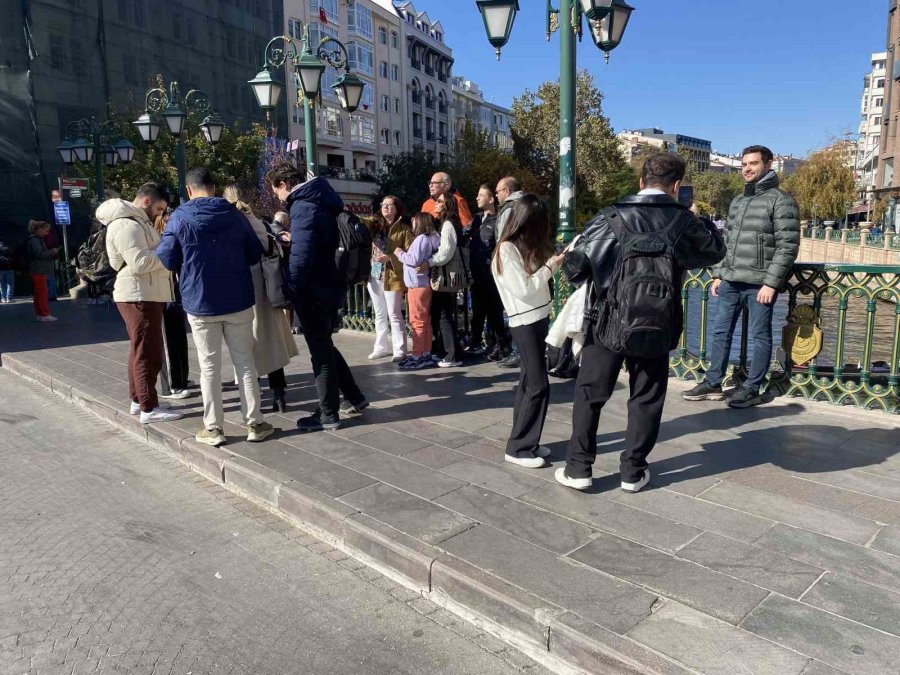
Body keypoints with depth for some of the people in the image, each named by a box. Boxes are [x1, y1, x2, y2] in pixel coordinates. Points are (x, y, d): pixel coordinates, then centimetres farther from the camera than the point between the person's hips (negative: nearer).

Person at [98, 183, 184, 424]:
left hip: (145, 295, 11)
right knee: (148, 353, -8)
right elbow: (139, 262, -25)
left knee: (141, 350, 16)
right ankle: (149, 408, -4)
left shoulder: (137, 221, 19)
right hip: (139, 296, -11)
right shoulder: (126, 225, -16)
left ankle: (138, 400, 26)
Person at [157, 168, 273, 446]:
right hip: (238, 301, 1)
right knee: (244, 361, 9)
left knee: (209, 366, 8)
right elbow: (255, 254, 7)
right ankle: (255, 423, 12)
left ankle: (213, 428, 12)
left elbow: (167, 260, -4)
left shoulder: (179, 218, -5)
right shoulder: (234, 214, 1)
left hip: (200, 303, -1)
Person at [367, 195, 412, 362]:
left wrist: (390, 258, -21)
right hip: (374, 276, 6)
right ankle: (381, 347, 25)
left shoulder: (404, 229, -5)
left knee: (394, 314, -4)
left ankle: (399, 350, 1)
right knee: (380, 314, 14)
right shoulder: (375, 224, 11)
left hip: (392, 277, -6)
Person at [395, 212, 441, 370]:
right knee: (425, 322, 11)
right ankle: (426, 354, 16)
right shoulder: (428, 239, 15)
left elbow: (415, 260, -22)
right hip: (423, 284, 10)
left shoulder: (421, 238, -14)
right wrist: (404, 253, 9)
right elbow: (420, 259, 11)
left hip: (418, 285, -10)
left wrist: (400, 253, -9)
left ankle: (417, 357, -5)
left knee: (417, 322, -7)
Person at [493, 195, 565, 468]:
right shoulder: (507, 249, -15)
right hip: (525, 322, -9)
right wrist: (550, 267, -11)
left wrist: (555, 262, 0)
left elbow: (537, 279, 10)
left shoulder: (526, 246, 11)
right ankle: (518, 448, 2)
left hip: (538, 318, 9)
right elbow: (524, 289, -18)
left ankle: (525, 442, 20)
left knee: (529, 381, 12)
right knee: (538, 385, -7)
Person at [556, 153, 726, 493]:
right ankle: (633, 471, 20)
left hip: (608, 321, -1)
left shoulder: (611, 217, -7)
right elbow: (716, 251, 17)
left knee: (589, 393, 11)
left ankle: (578, 468, 14)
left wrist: (587, 273, 10)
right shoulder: (684, 222, -2)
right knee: (646, 398, 14)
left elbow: (574, 267, -10)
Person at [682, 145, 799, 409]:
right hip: (730, 281, 7)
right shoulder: (737, 201, 17)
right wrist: (718, 274, 13)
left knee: (760, 336, 3)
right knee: (720, 332, 9)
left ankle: (752, 389, 10)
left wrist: (771, 282, -17)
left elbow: (788, 246, -11)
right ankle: (713, 384, 18)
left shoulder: (780, 199, -4)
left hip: (759, 283, -7)